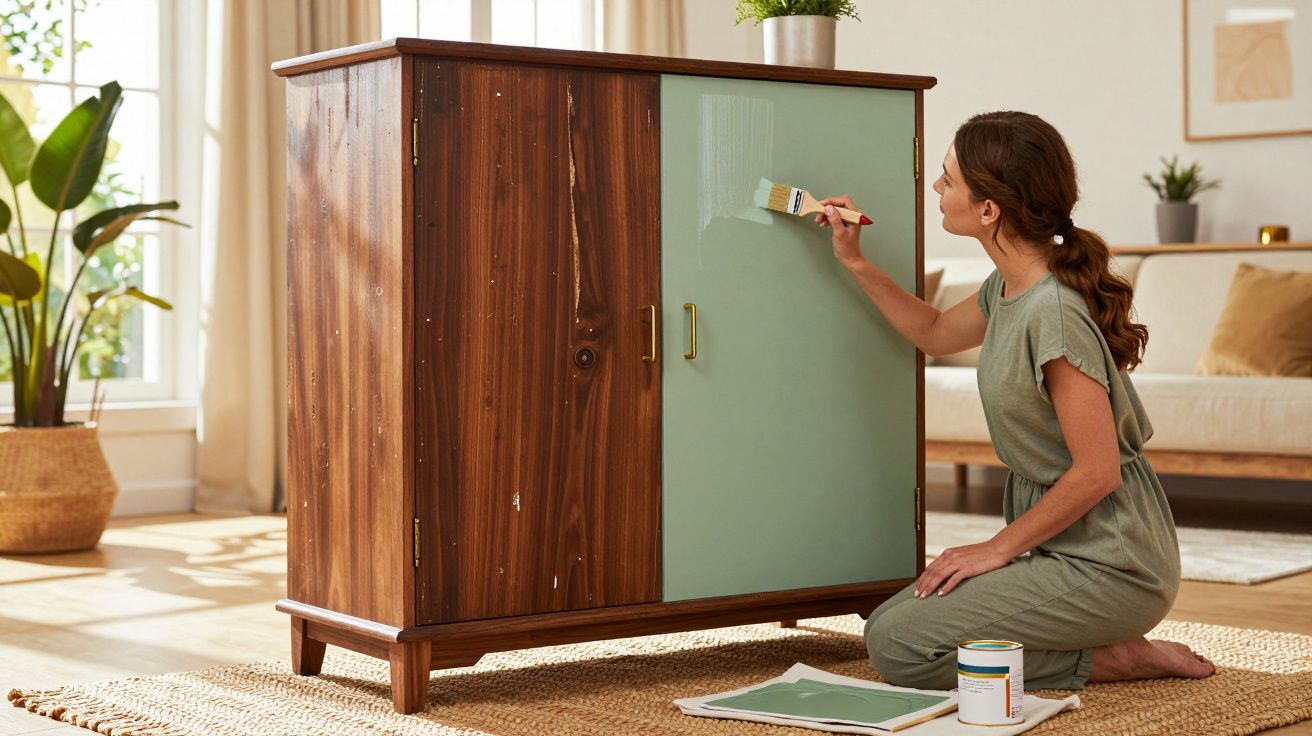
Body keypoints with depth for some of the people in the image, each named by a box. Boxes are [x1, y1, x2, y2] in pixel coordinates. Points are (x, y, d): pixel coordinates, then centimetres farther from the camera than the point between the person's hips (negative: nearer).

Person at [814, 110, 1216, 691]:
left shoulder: (1053, 312, -24)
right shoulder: (1008, 288, 5)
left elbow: (1097, 472, -23)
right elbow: (935, 333, 28)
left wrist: (999, 547, -13)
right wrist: (854, 262, 18)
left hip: (1107, 567, -9)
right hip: (1061, 546, 9)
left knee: (898, 647, -14)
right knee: (889, 620, 10)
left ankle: (1107, 660, -4)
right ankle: (1106, 644, 11)